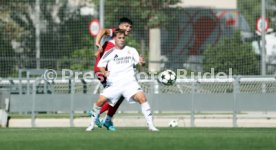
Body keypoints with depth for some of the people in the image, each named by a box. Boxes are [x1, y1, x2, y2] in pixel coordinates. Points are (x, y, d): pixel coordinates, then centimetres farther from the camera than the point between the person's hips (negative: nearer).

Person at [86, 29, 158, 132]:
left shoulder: (131, 50, 9)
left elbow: (138, 62, 10)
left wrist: (141, 62, -14)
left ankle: (151, 125, -16)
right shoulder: (109, 53, 6)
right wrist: (104, 72, -10)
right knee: (100, 101, -12)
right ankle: (92, 124, 11)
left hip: (129, 81, 0)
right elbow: (100, 65, 12)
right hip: (114, 84, 0)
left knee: (142, 98, -22)